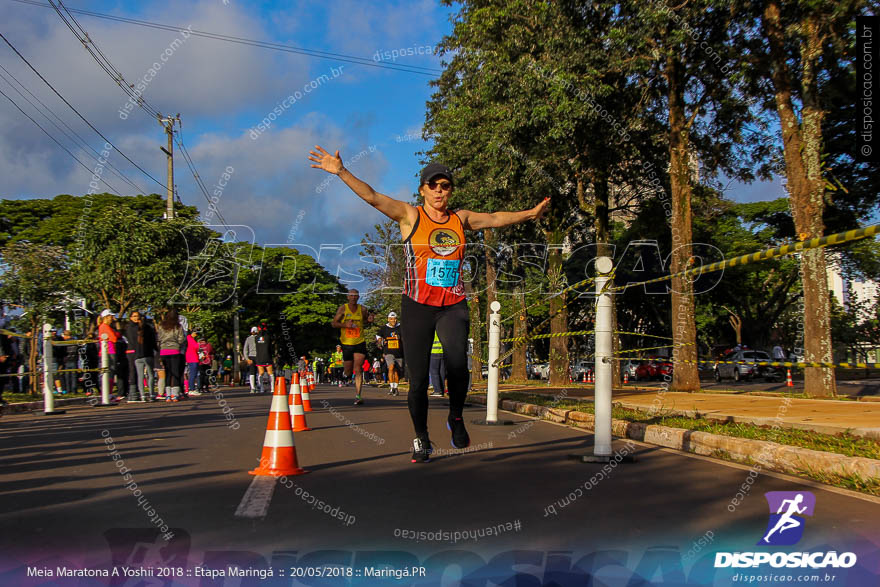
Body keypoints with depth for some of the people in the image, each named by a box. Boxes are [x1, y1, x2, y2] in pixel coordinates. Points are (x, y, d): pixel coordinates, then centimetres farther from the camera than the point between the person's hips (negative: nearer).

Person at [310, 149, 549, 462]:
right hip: (418, 305, -2)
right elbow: (372, 197, -8)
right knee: (418, 378, -2)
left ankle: (456, 418, 5)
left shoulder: (461, 218, 12)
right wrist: (341, 172, -17)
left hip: (453, 306, 2)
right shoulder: (410, 216, 1)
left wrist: (530, 213, 27)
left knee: (457, 363, -21)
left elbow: (495, 219, 25)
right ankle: (421, 437, 18)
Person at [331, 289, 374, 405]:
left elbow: (366, 318, 19)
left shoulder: (362, 309, 1)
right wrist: (345, 324, -17)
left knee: (358, 370, -11)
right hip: (346, 343, 0)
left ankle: (357, 395, -10)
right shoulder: (343, 308, -2)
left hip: (360, 343, 0)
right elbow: (334, 323, 1)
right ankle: (346, 370, 46)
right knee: (348, 372, 8)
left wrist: (370, 320, -5)